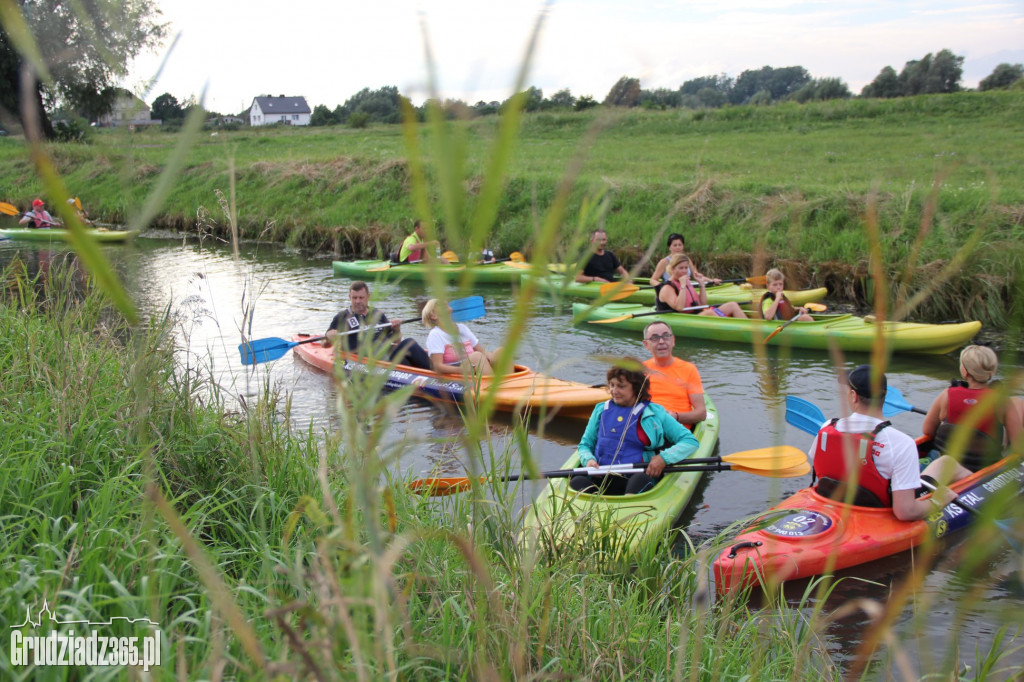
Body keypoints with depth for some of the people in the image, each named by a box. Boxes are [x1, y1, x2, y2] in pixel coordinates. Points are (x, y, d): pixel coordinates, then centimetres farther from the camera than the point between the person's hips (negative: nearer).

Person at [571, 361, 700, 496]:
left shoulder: (654, 413, 11)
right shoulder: (601, 410, 20)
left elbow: (691, 441, 9)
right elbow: (585, 444, 26)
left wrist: (664, 458, -9)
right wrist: (588, 459, 2)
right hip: (600, 479, 2)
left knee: (641, 479, -38)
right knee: (577, 482, -32)